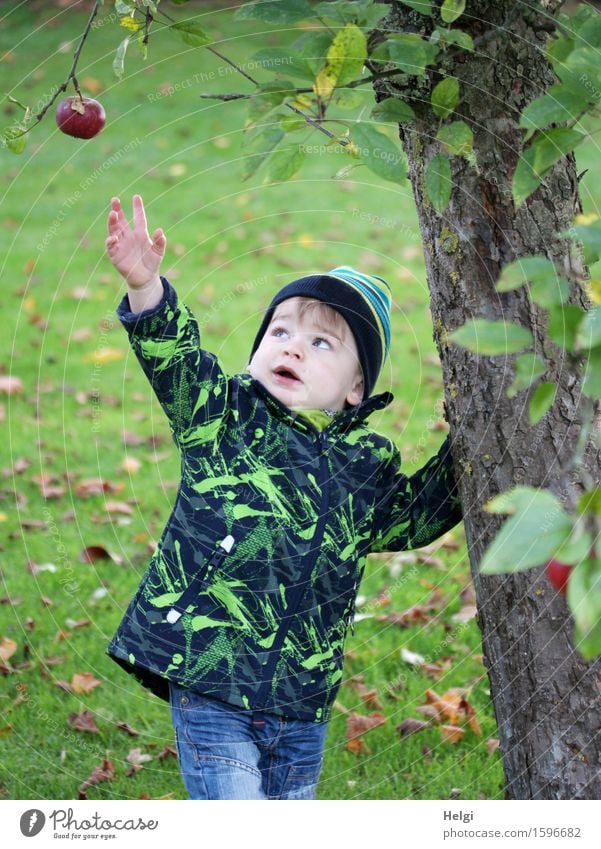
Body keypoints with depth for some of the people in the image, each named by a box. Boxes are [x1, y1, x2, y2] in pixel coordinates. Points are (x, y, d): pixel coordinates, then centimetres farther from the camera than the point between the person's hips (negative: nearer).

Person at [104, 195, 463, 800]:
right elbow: (176, 361, -16)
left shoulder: (368, 462, 8)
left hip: (303, 706, 4)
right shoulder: (225, 417, -1)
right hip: (208, 688, -4)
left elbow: (415, 517, 21)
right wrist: (146, 287, -33)